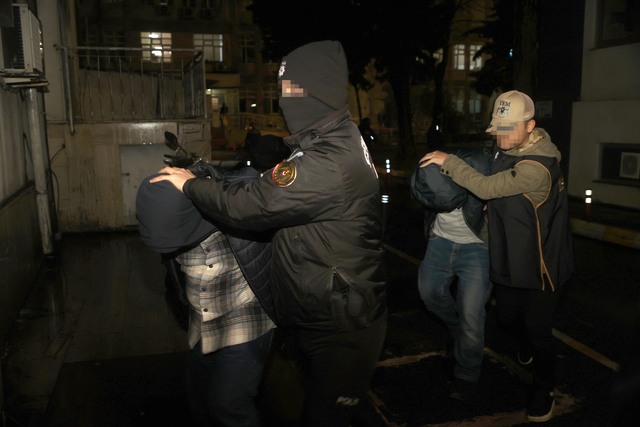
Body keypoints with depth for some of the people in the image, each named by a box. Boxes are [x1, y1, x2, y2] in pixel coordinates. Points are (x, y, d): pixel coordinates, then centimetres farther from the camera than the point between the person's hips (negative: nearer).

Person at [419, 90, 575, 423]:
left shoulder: (537, 168, -29)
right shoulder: (508, 148, 1)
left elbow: (486, 188, -29)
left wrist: (448, 161, -21)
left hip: (539, 262, -8)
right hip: (509, 257, 8)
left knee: (537, 329, 5)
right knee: (508, 318, 21)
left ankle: (544, 389, 29)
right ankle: (527, 345, 54)